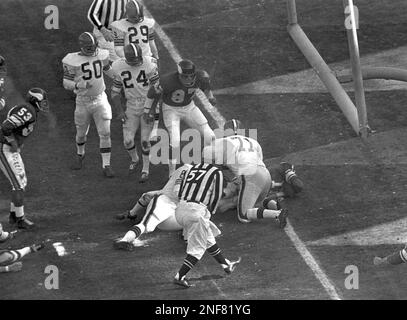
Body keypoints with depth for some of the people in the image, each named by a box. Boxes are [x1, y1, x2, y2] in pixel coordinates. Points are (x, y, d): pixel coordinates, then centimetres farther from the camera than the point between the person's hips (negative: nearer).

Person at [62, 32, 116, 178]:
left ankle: (106, 165, 2)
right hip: (83, 101, -1)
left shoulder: (101, 55, -5)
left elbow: (107, 69, 16)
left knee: (105, 133, -6)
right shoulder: (72, 61, -15)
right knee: (81, 133, 16)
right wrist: (79, 85, -31)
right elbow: (66, 83, -12)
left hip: (100, 99, 1)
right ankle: (80, 154, 47)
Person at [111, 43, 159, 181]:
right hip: (131, 107, 3)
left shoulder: (149, 65, -16)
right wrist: (120, 111, -3)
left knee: (145, 140, -4)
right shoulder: (119, 68, -8)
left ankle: (145, 169, 14)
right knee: (128, 141, 0)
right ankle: (134, 159, 31)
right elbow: (115, 92, 3)